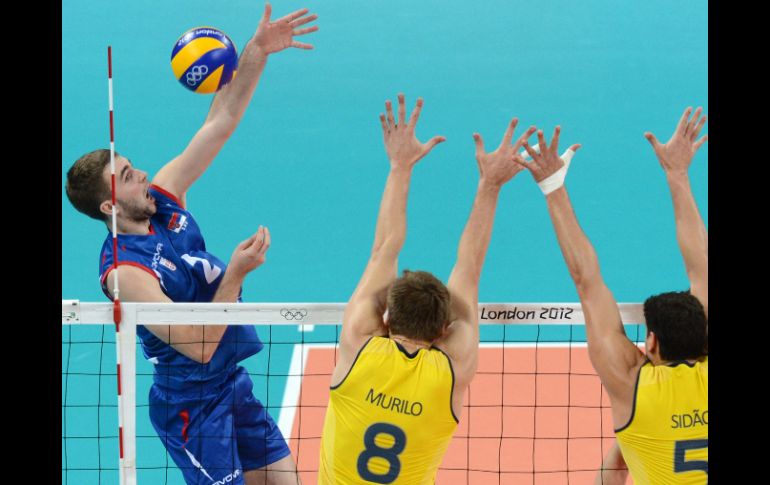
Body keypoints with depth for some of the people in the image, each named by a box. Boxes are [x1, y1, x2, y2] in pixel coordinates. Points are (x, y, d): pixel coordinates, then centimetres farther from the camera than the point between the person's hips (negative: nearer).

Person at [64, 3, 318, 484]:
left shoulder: (163, 198, -2)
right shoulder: (125, 270, -23)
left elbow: (221, 120, -1)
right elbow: (198, 347, -26)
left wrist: (257, 52, -13)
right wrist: (235, 274, -32)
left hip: (234, 383, 8)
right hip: (193, 403, -8)